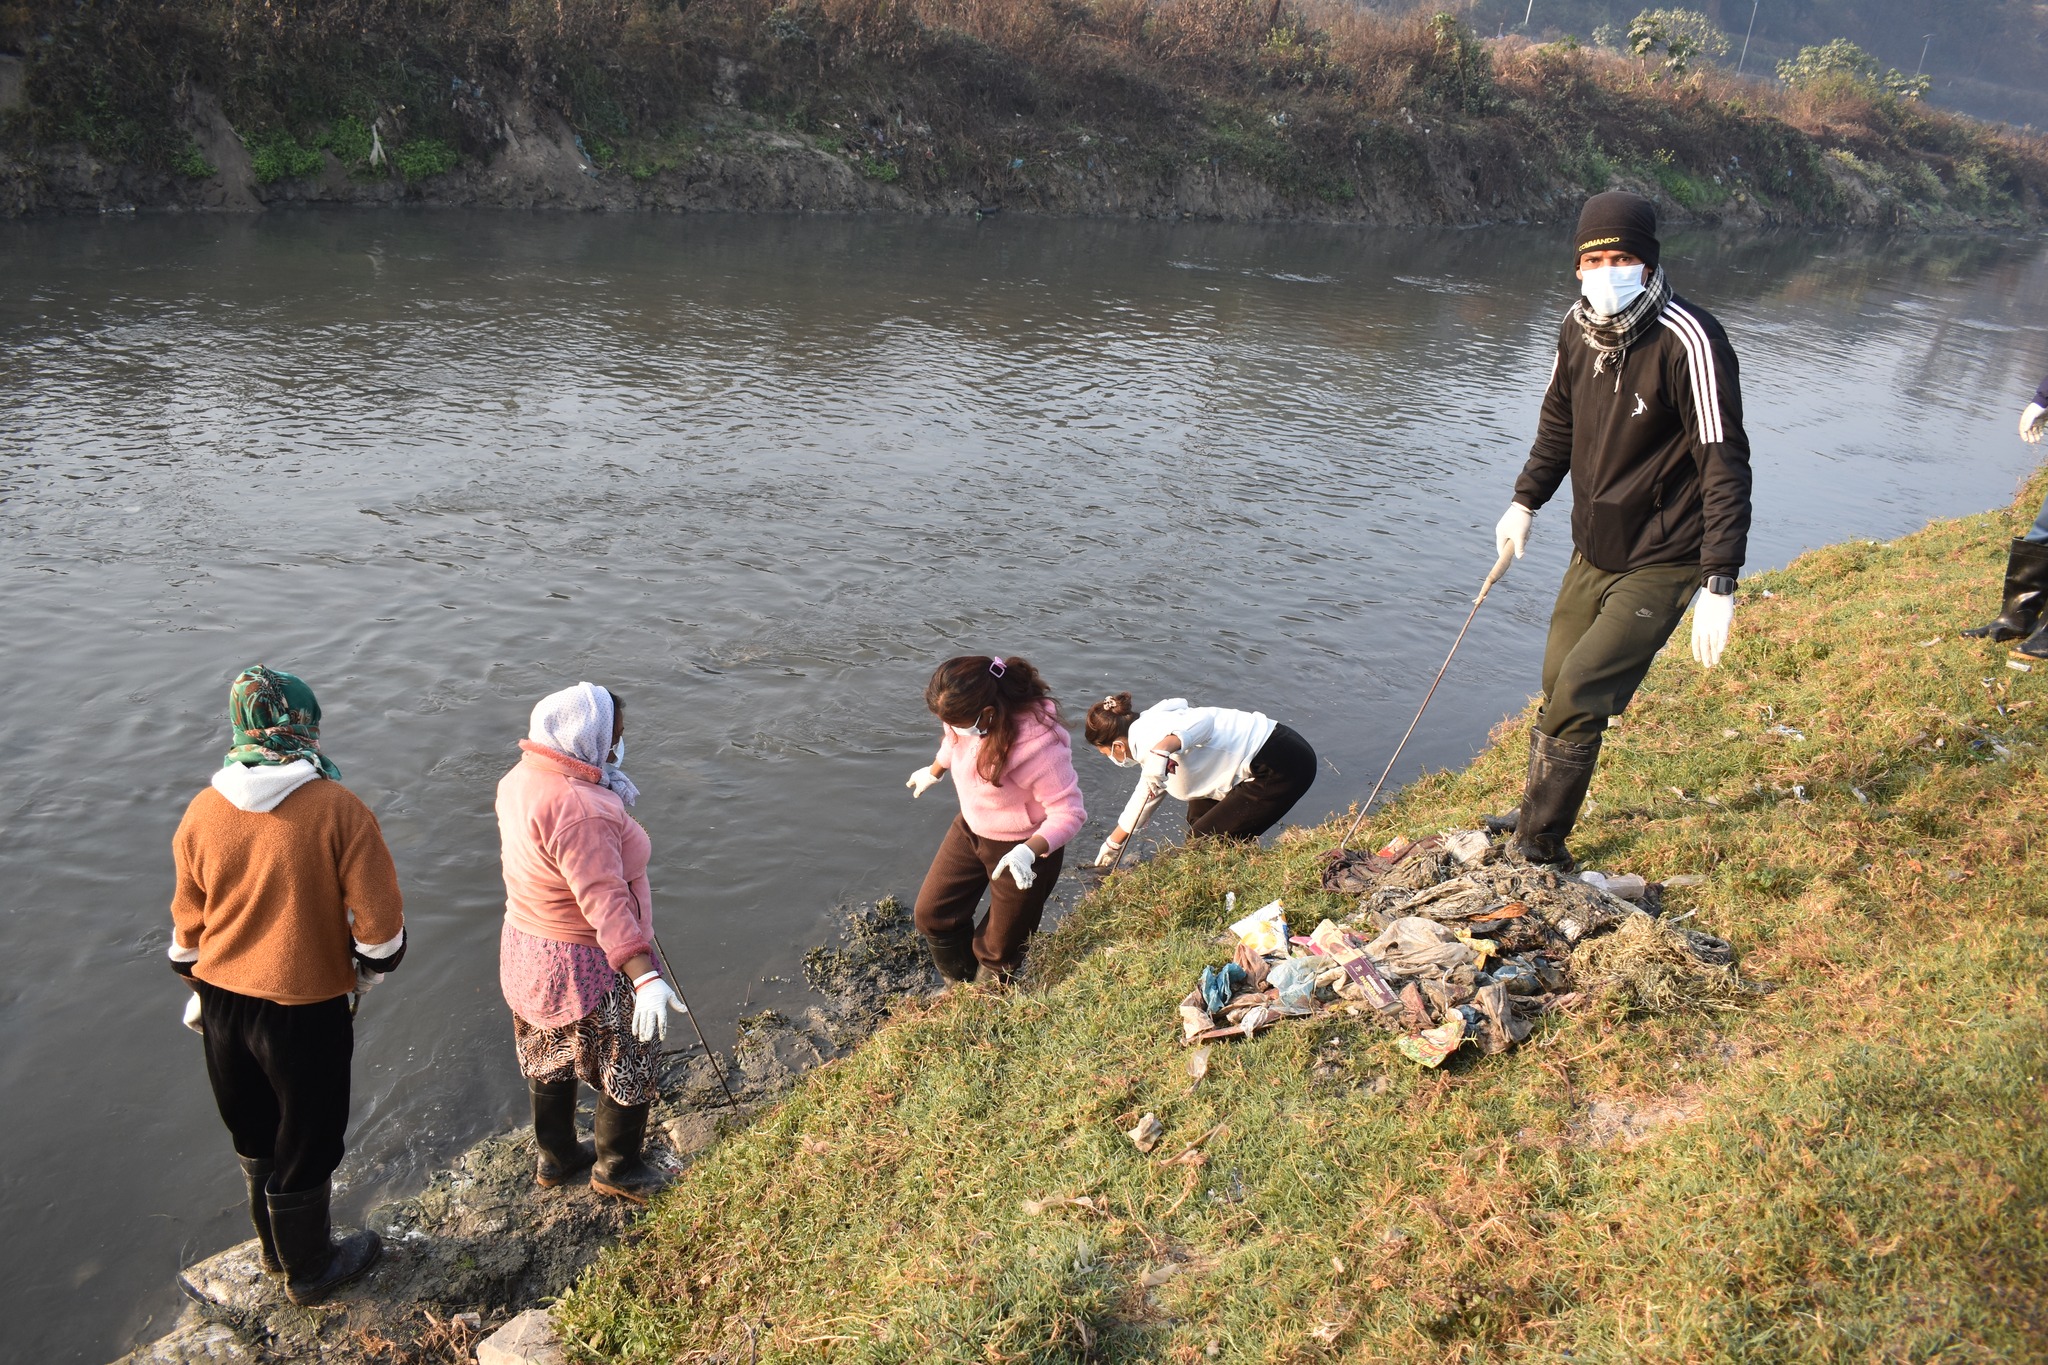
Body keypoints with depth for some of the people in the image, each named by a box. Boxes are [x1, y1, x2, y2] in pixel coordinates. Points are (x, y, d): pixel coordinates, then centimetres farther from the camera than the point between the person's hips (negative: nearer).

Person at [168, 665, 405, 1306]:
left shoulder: (202, 812, -7)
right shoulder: (338, 809, -21)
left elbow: (187, 925, 5)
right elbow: (379, 923, -18)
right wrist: (371, 968, 4)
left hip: (223, 1005, 5)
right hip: (305, 1010, -5)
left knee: (255, 1135, 25)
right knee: (306, 1143, 15)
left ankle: (277, 1248, 46)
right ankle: (309, 1271, 35)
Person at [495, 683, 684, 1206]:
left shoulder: (520, 780, -3)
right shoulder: (579, 809, -33)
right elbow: (603, 899, -37)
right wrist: (645, 975, -39)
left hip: (525, 947, 9)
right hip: (586, 966, -9)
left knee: (549, 1061, 26)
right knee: (630, 1066, 14)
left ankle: (555, 1158, 46)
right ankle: (617, 1168, 32)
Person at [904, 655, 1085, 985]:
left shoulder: (1037, 746, -38)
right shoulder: (969, 716, -17)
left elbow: (1069, 812, -29)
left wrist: (1029, 851, -43)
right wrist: (934, 771, 25)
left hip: (1023, 849, -7)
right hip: (971, 828, 7)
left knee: (1000, 946, 11)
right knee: (931, 915, 16)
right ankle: (958, 987, 44)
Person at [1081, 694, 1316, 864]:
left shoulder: (1147, 738, -16)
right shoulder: (1150, 725, 16)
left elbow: (1203, 720, -35)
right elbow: (1148, 793, 30)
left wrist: (1164, 747, -50)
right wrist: (1113, 842, 40)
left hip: (1280, 770, -10)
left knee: (1202, 843, -1)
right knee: (1199, 816, 26)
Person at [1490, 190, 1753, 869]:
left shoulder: (1687, 340, -22)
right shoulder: (1578, 328, -1)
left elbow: (1724, 464, -22)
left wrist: (1719, 584, -27)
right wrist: (1525, 502, 20)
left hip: (1661, 563, -7)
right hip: (1593, 552, 7)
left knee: (1579, 697, -12)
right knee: (1558, 688, 14)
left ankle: (1537, 850, 1)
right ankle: (1539, 819, 32)